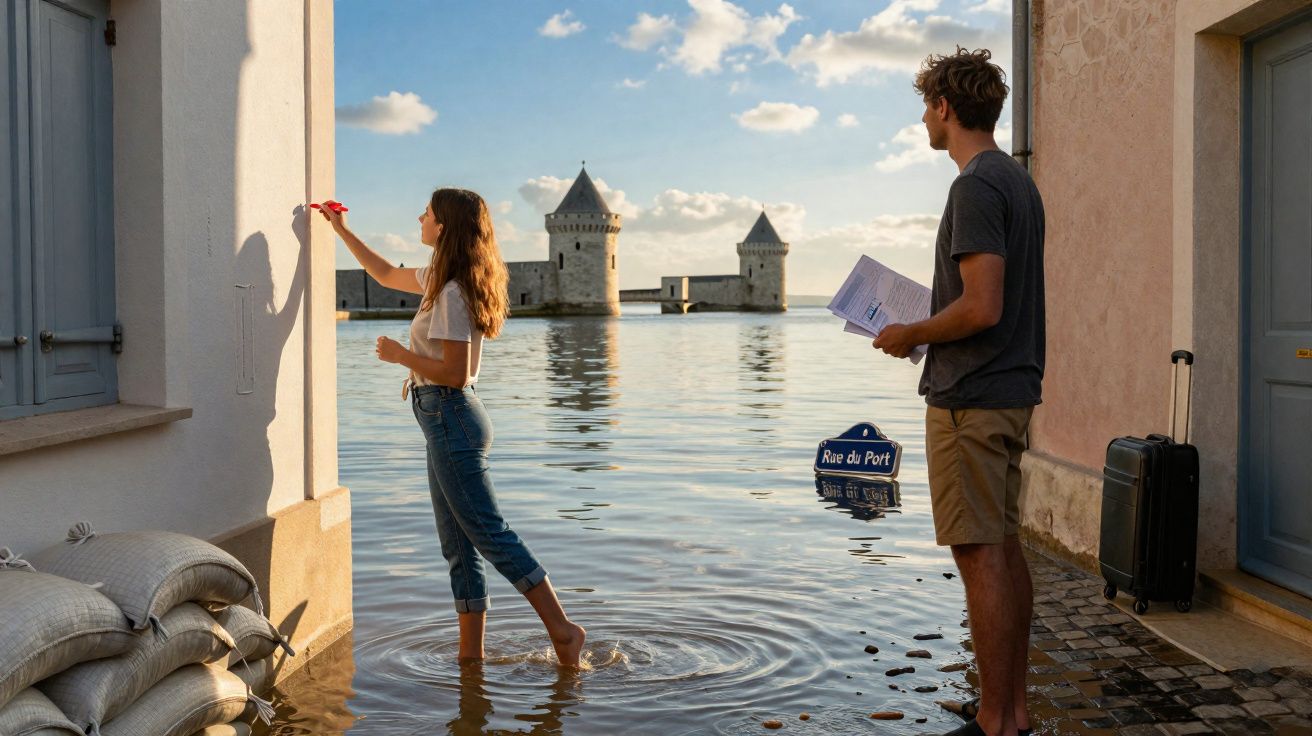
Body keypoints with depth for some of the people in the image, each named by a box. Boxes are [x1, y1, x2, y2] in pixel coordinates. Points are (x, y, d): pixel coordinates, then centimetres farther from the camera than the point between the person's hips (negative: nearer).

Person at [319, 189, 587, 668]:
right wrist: (342, 231, 33)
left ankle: (562, 629, -2)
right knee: (459, 547, 10)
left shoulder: (452, 293, -16)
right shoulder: (440, 280, 14)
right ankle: (471, 655, 16)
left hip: (451, 418, -10)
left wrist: (400, 355, -10)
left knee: (489, 534, -7)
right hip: (447, 421, 10)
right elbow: (386, 275, 31)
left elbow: (455, 374, -21)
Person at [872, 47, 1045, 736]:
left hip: (969, 398, -10)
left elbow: (981, 309, -22)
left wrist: (909, 335, -7)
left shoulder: (975, 187, -14)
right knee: (1005, 550, 14)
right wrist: (926, 327, 16)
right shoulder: (1019, 180, 16)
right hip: (1014, 389, 10)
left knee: (981, 557, -4)